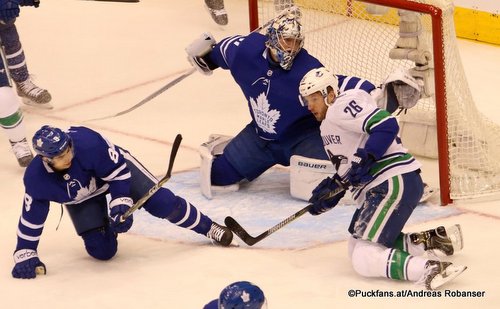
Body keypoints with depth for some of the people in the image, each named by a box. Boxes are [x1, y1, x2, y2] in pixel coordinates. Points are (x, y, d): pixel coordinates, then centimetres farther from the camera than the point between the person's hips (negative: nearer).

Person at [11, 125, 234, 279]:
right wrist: (25, 254, -20)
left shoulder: (88, 142, -41)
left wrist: (121, 204, -29)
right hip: (81, 198, 2)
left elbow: (117, 170, -26)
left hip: (116, 166, -2)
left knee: (161, 203, -12)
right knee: (102, 251, -7)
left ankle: (208, 227, 7)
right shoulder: (36, 178, -33)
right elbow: (31, 217, -20)